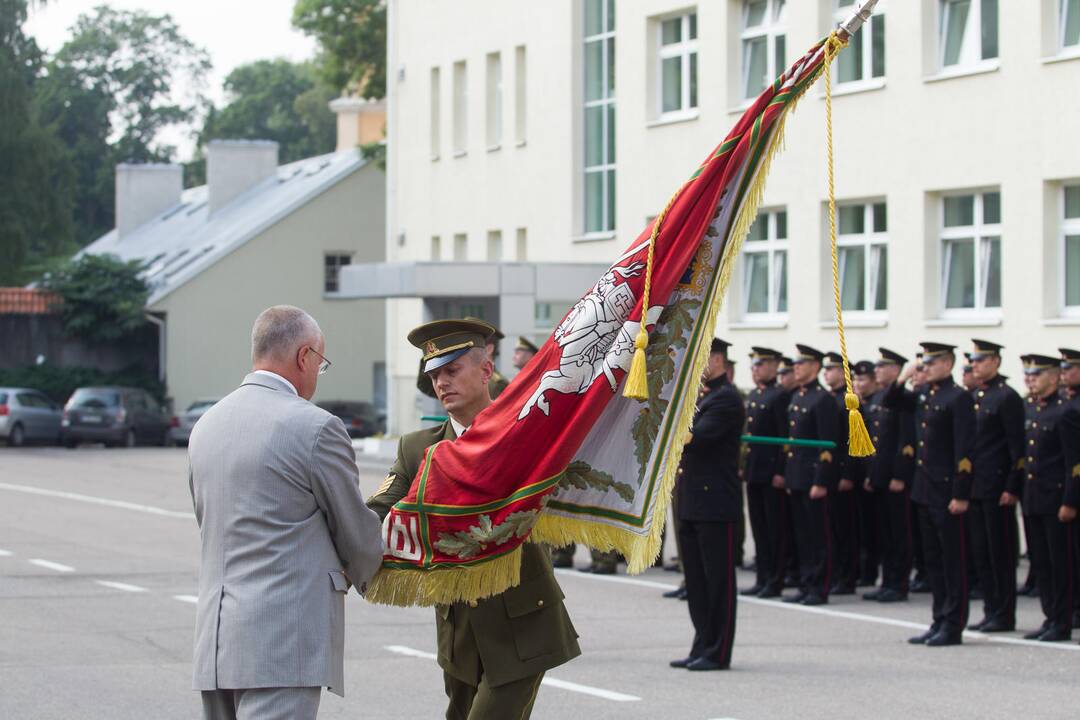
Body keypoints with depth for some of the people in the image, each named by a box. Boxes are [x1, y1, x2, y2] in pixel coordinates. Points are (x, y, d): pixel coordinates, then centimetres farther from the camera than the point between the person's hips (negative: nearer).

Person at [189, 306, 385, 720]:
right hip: (285, 639, -8)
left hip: (214, 639, 8)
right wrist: (364, 572, 25)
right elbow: (357, 533, 1)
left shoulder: (207, 426, 13)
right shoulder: (315, 427, -9)